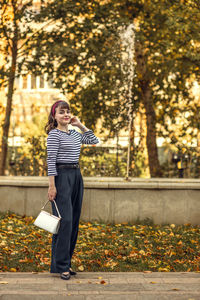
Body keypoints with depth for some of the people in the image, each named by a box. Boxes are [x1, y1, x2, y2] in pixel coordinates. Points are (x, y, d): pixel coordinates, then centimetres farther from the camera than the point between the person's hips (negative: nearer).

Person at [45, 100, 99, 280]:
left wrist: (81, 125, 14)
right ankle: (61, 265, -5)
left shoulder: (75, 134, 15)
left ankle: (66, 262, 16)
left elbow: (95, 141, 23)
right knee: (64, 221, -11)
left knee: (74, 222, 8)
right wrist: (52, 185, -17)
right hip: (62, 176, -8)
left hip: (76, 177, 8)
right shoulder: (54, 134, -6)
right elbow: (51, 160, -11)